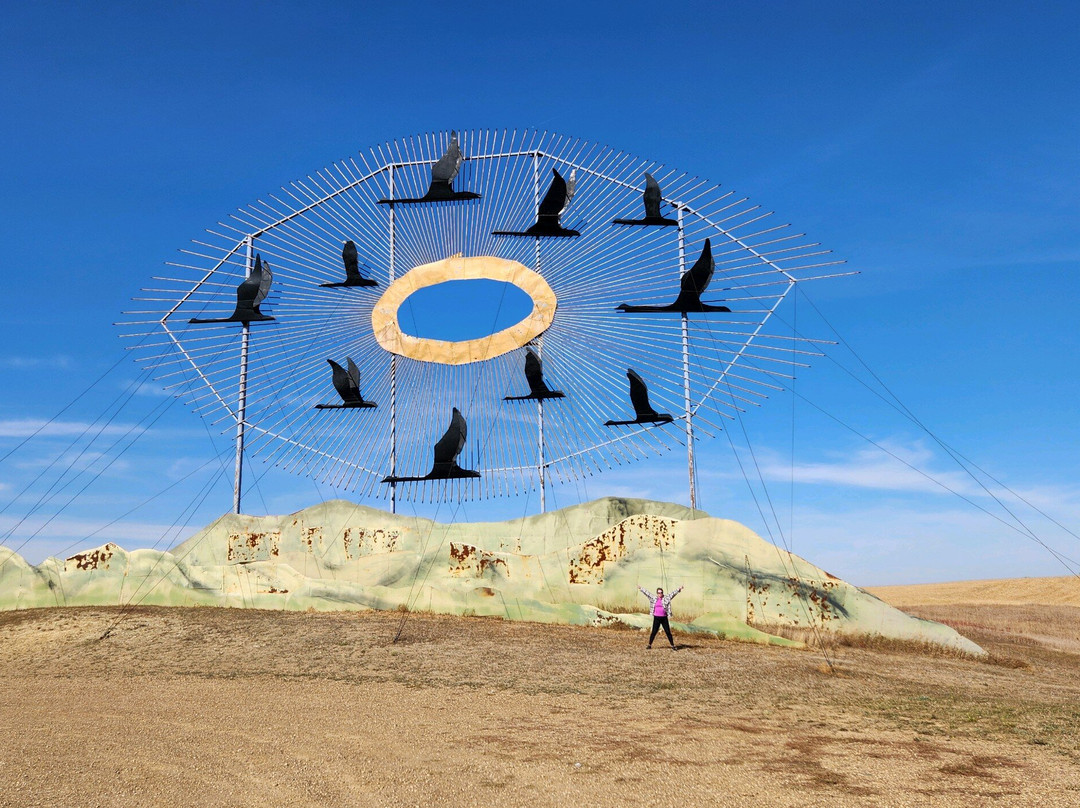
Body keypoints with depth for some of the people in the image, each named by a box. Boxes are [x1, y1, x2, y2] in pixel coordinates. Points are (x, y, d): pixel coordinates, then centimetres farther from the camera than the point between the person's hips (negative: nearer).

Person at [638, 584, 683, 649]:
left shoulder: (666, 599, 2)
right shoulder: (654, 599, 6)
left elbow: (672, 594, -4)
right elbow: (647, 593, 11)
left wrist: (678, 590, -12)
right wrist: (641, 589, 14)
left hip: (664, 618, -1)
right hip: (656, 618, 1)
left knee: (668, 632, 2)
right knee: (654, 632, 4)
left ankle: (673, 645, 9)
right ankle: (649, 645, 14)